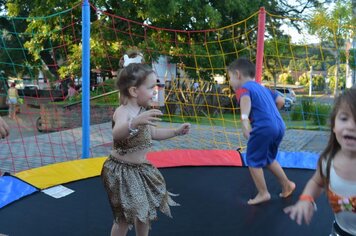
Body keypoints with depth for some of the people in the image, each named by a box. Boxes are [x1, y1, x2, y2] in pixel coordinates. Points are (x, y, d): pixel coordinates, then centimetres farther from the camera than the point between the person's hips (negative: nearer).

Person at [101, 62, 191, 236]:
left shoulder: (142, 111, 4)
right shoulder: (122, 112, -24)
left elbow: (153, 133, 20)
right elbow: (117, 134, -46)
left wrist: (176, 131, 16)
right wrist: (135, 123, -64)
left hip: (141, 169, 9)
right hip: (122, 171, -9)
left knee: (146, 210, 21)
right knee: (124, 217, 3)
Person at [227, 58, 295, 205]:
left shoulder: (243, 88, -2)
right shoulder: (262, 88, 23)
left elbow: (246, 99, -26)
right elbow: (280, 101, 27)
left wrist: (244, 119, -43)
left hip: (263, 128, -9)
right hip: (279, 126, 9)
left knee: (253, 160, 7)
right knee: (268, 159, 27)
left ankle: (263, 193, 12)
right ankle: (287, 185, 34)